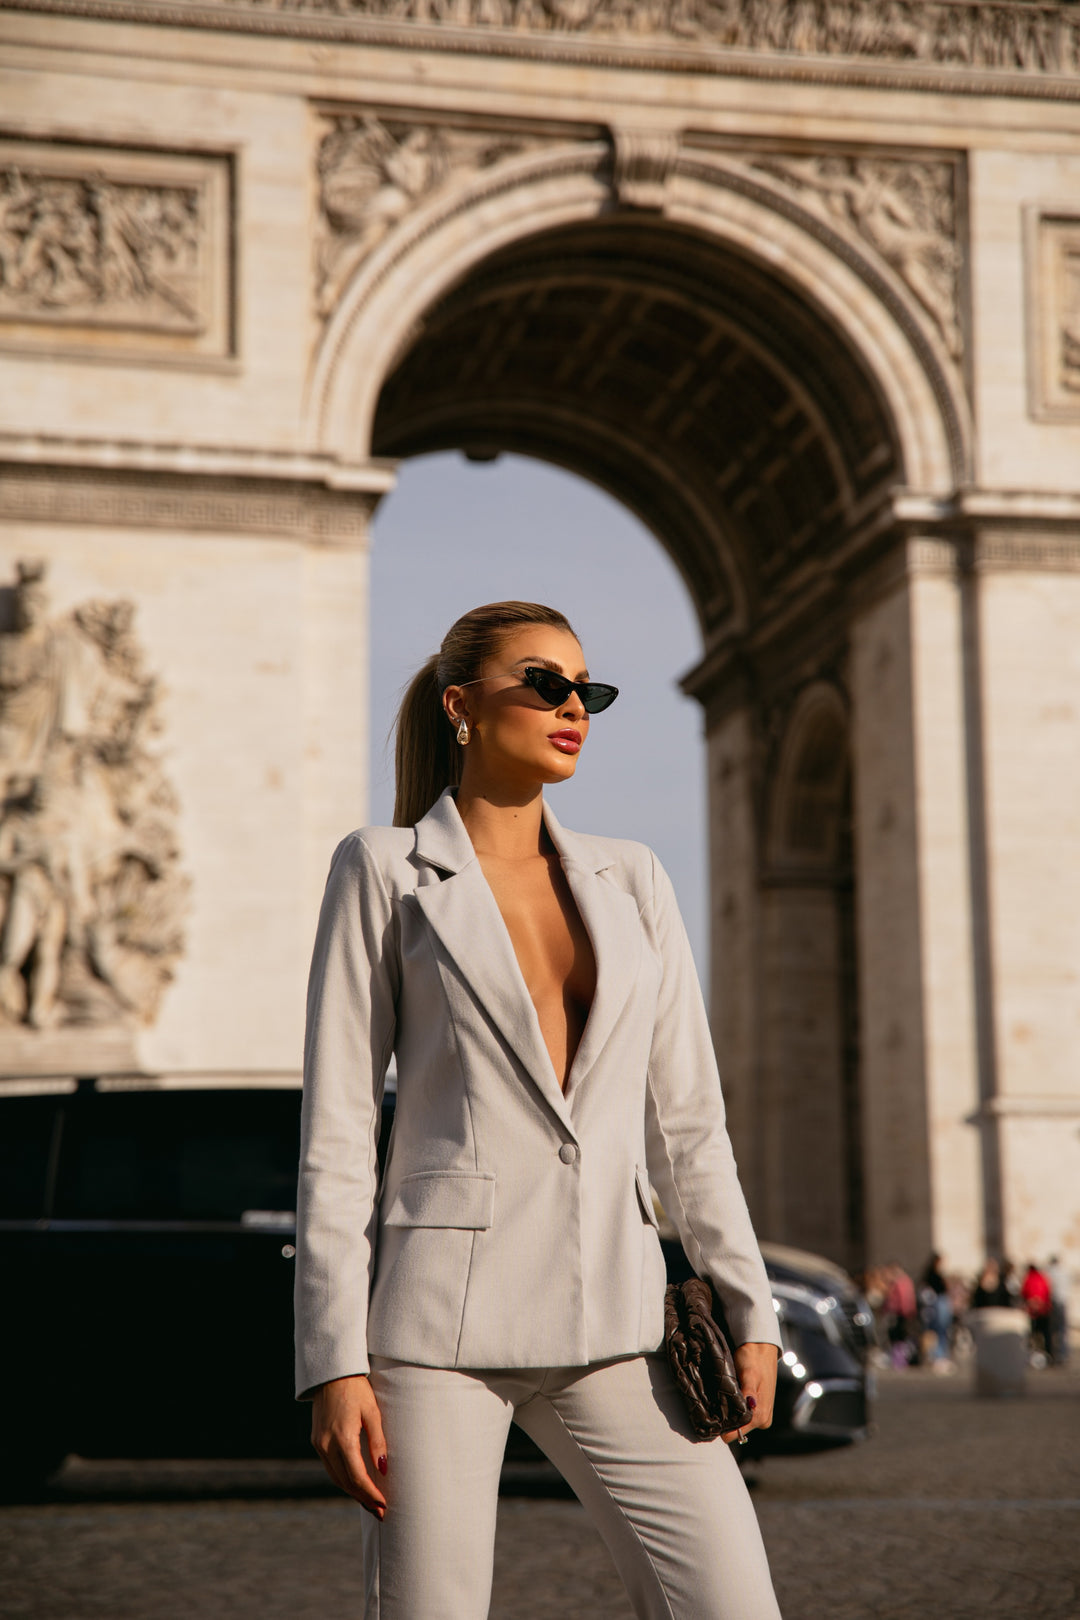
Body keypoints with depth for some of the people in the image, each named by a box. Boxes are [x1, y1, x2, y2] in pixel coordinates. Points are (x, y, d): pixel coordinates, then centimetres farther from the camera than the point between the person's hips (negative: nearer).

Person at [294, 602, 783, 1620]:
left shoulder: (630, 879, 14)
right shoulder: (384, 869, 3)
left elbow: (686, 1120, 14)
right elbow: (336, 1128, -1)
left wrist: (747, 1310, 6)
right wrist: (334, 1357, -8)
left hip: (610, 1319, 4)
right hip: (442, 1314, -3)